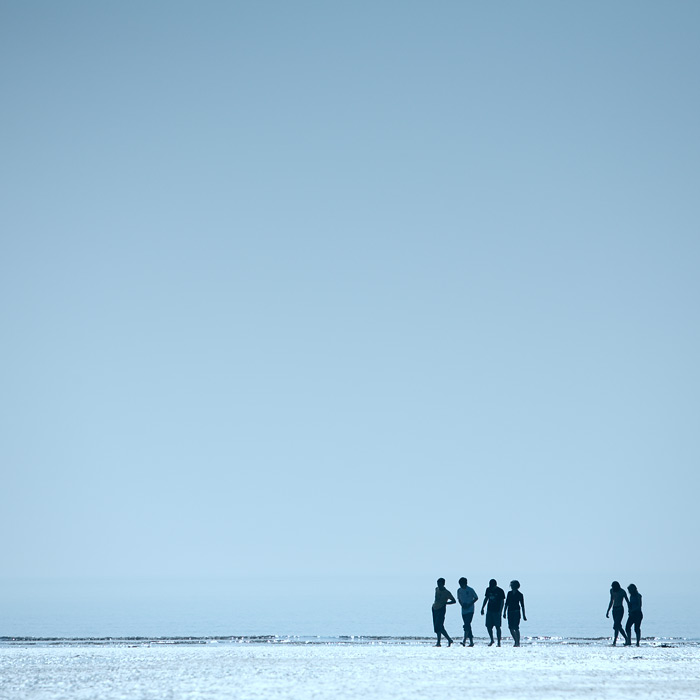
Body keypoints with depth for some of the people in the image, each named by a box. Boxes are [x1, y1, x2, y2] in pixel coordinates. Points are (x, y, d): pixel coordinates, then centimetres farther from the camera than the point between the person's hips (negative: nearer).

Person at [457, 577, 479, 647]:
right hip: (464, 611, 6)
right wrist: (462, 604, -2)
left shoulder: (470, 590, -8)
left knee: (467, 625, -17)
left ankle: (464, 640, -24)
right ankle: (471, 642, 13)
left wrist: (469, 604, -12)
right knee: (467, 625, 7)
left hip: (470, 610, -6)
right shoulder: (459, 590, 7)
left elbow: (476, 598, -1)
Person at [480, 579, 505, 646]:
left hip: (496, 611, -5)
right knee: (488, 626, 3)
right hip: (489, 610, 5)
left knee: (498, 627, -4)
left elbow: (502, 602, -7)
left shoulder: (500, 591, -8)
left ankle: (499, 642, 2)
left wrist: (500, 611, -15)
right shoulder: (488, 590, 7)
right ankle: (492, 640, 21)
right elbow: (486, 599, 17)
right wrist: (482, 608, 12)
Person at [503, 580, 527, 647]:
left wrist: (524, 615, -1)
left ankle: (518, 642, -3)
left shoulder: (520, 595, -3)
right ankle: (515, 641, 16)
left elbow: (522, 605, 0)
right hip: (510, 612, 5)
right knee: (511, 627, 2)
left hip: (516, 612, -5)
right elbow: (506, 603, 15)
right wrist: (504, 612, 11)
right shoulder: (509, 593, 10)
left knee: (516, 628, -9)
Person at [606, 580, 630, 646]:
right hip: (614, 609, 7)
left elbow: (627, 601, -3)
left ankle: (614, 641, -16)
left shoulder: (622, 591, -9)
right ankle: (626, 639, 20)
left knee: (616, 626, -14)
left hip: (620, 609, -7)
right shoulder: (612, 590, 9)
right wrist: (608, 611, 18)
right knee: (618, 626, 7)